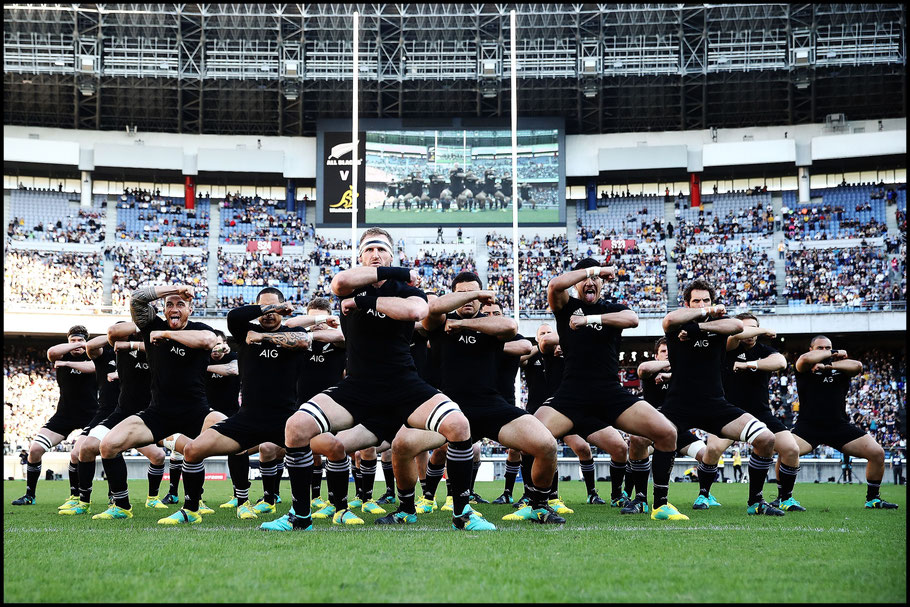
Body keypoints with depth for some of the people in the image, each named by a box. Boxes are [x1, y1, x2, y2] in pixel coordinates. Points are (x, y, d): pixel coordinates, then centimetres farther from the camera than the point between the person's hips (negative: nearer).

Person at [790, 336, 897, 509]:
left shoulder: (841, 367, 12)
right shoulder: (806, 369, 4)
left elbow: (857, 366, -11)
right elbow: (805, 359, -21)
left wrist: (827, 365, -14)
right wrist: (834, 354, -8)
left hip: (839, 426, 3)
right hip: (808, 426, -3)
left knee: (877, 453, -7)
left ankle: (873, 498, 10)